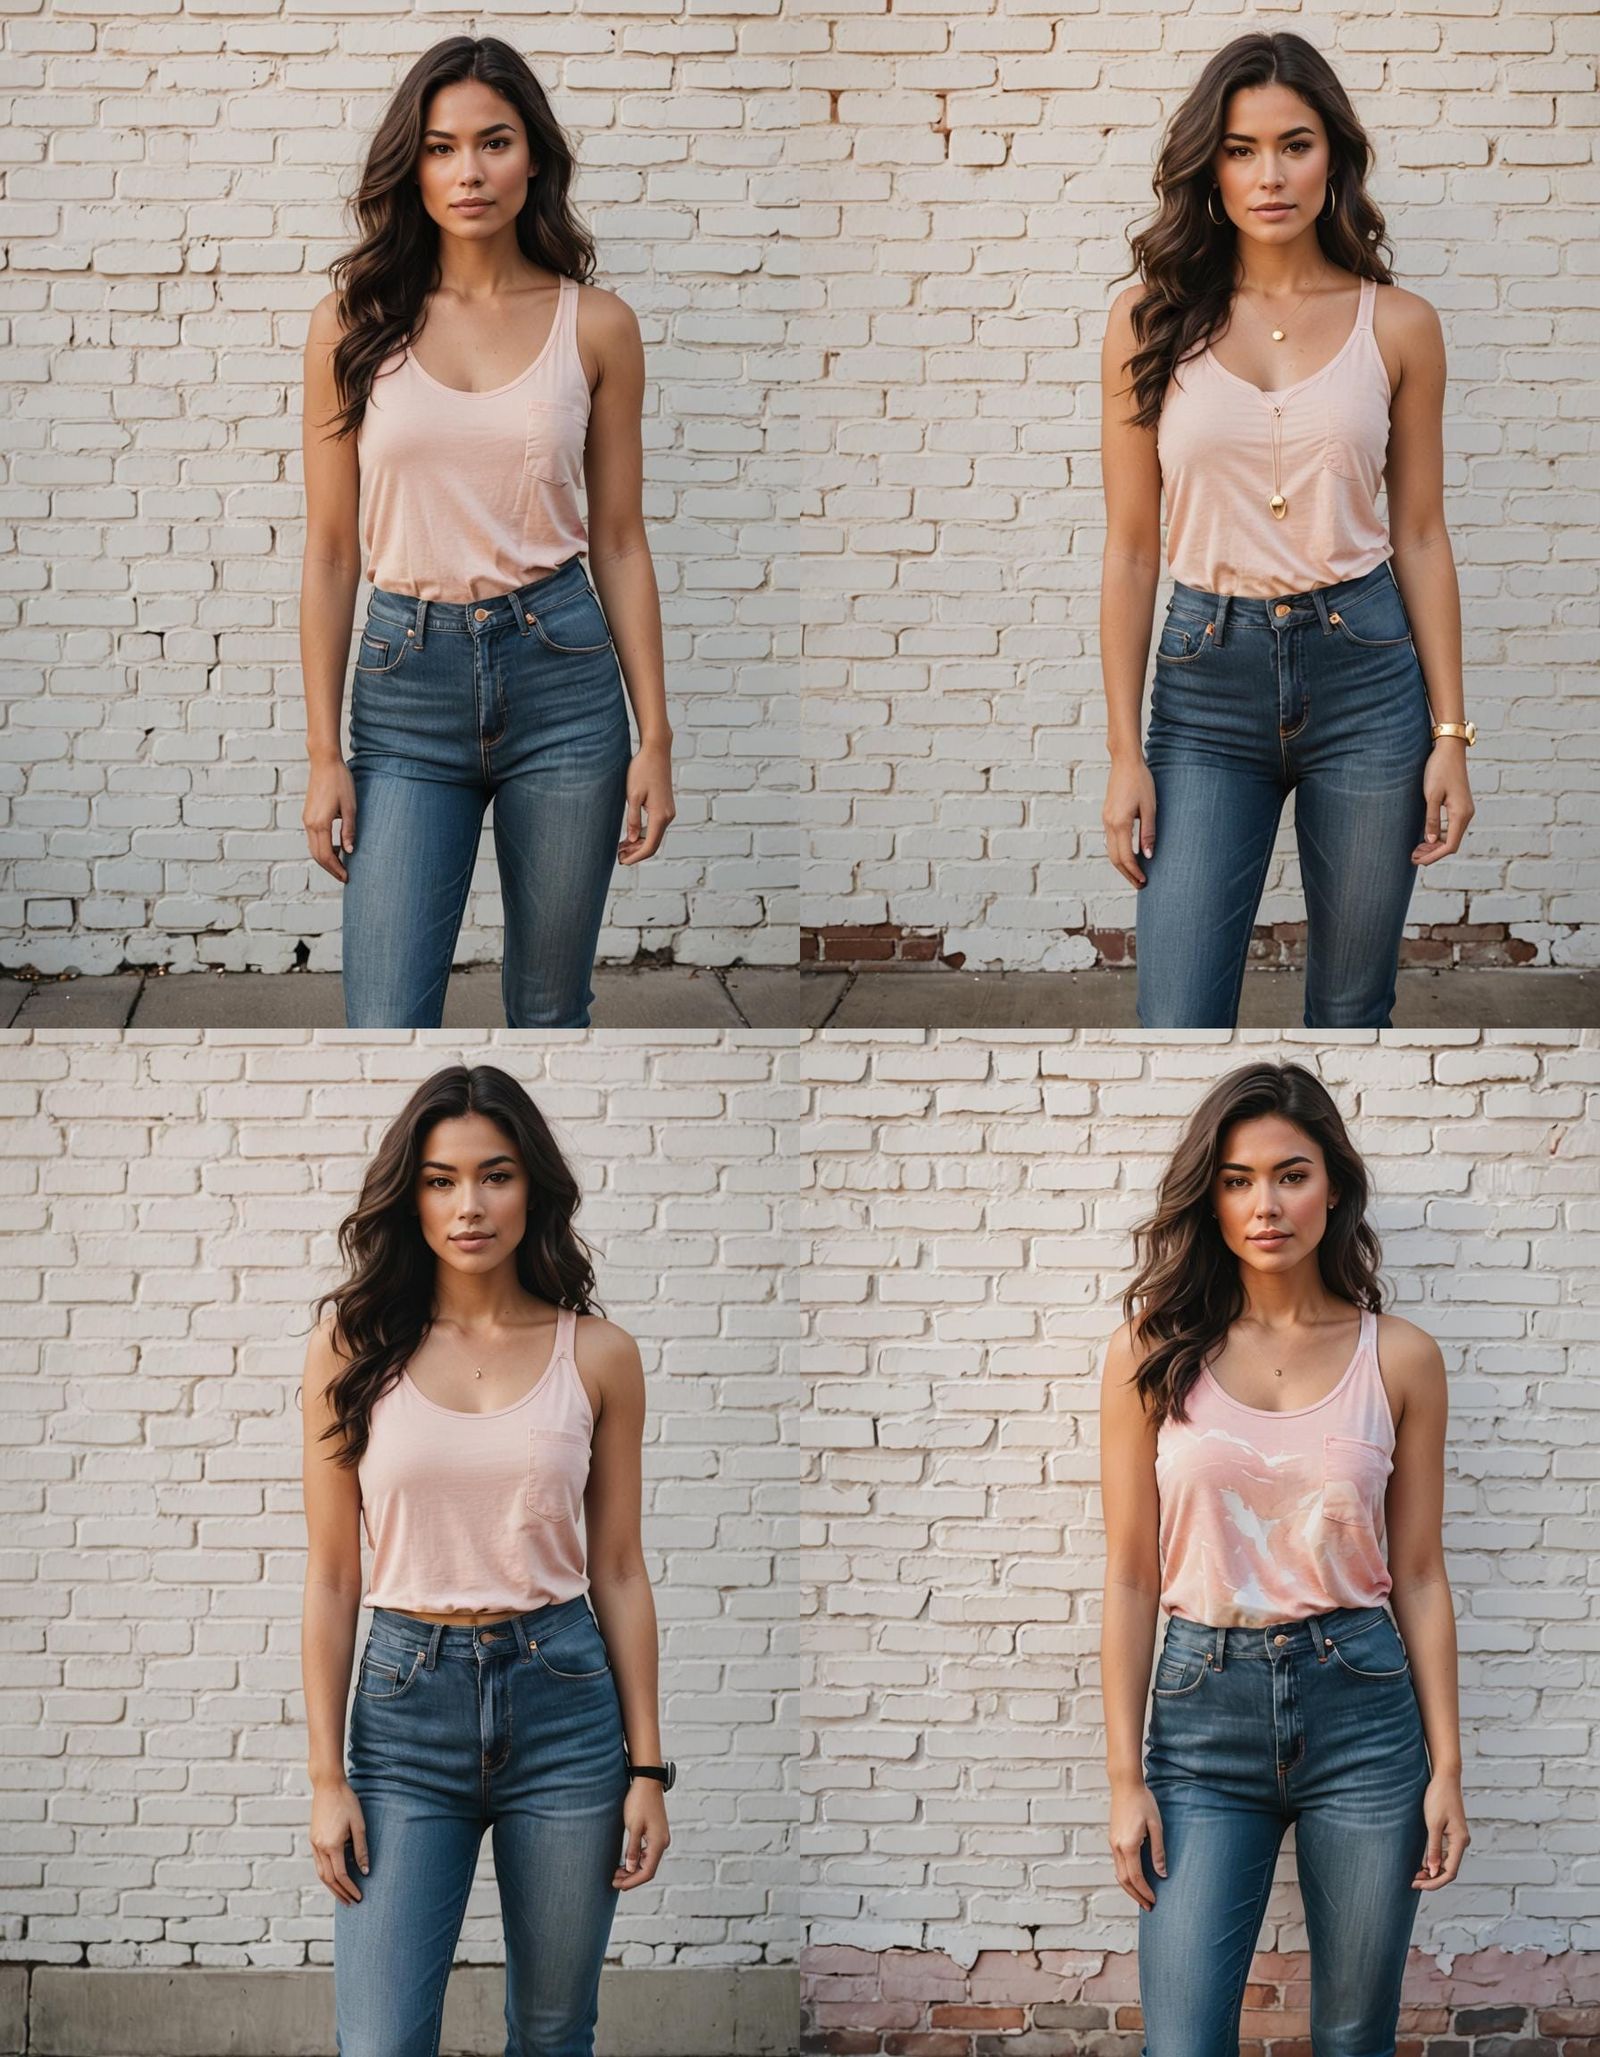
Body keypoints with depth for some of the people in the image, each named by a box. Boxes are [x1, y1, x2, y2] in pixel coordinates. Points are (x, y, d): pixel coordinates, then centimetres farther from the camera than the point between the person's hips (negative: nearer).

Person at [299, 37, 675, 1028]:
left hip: (560, 668, 1)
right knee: (386, 1032, -8)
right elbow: (331, 552, 3)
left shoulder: (596, 325, 2)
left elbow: (620, 541, 6)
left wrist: (655, 737, 1)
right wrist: (324, 753, 0)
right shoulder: (355, 322, 1)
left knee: (550, 1012, 8)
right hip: (408, 680, 0)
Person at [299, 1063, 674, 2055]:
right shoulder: (354, 1348, 0)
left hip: (562, 1696, 1)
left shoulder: (596, 1353, 1)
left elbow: (619, 1572, 5)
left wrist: (648, 1769, 2)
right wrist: (328, 1777, -2)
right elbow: (332, 1578, 2)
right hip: (407, 1698, -1)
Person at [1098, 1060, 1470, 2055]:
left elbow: (1419, 1574, 5)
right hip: (1205, 1710, -1)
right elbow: (1132, 1578, 1)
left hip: (1361, 1703, 1)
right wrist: (1127, 1778, -2)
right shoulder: (1156, 1353, -1)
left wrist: (1447, 1768, 2)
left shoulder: (1399, 1357, 1)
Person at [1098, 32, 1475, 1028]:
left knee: (1352, 1011, 9)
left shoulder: (1397, 325, 1)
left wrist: (1450, 734, 1)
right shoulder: (1152, 321, -1)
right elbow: (1132, 547, 2)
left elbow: (1420, 536, 5)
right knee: (1178, 1028, -7)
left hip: (1365, 677, 1)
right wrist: (1125, 753, -1)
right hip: (1208, 685, 0)